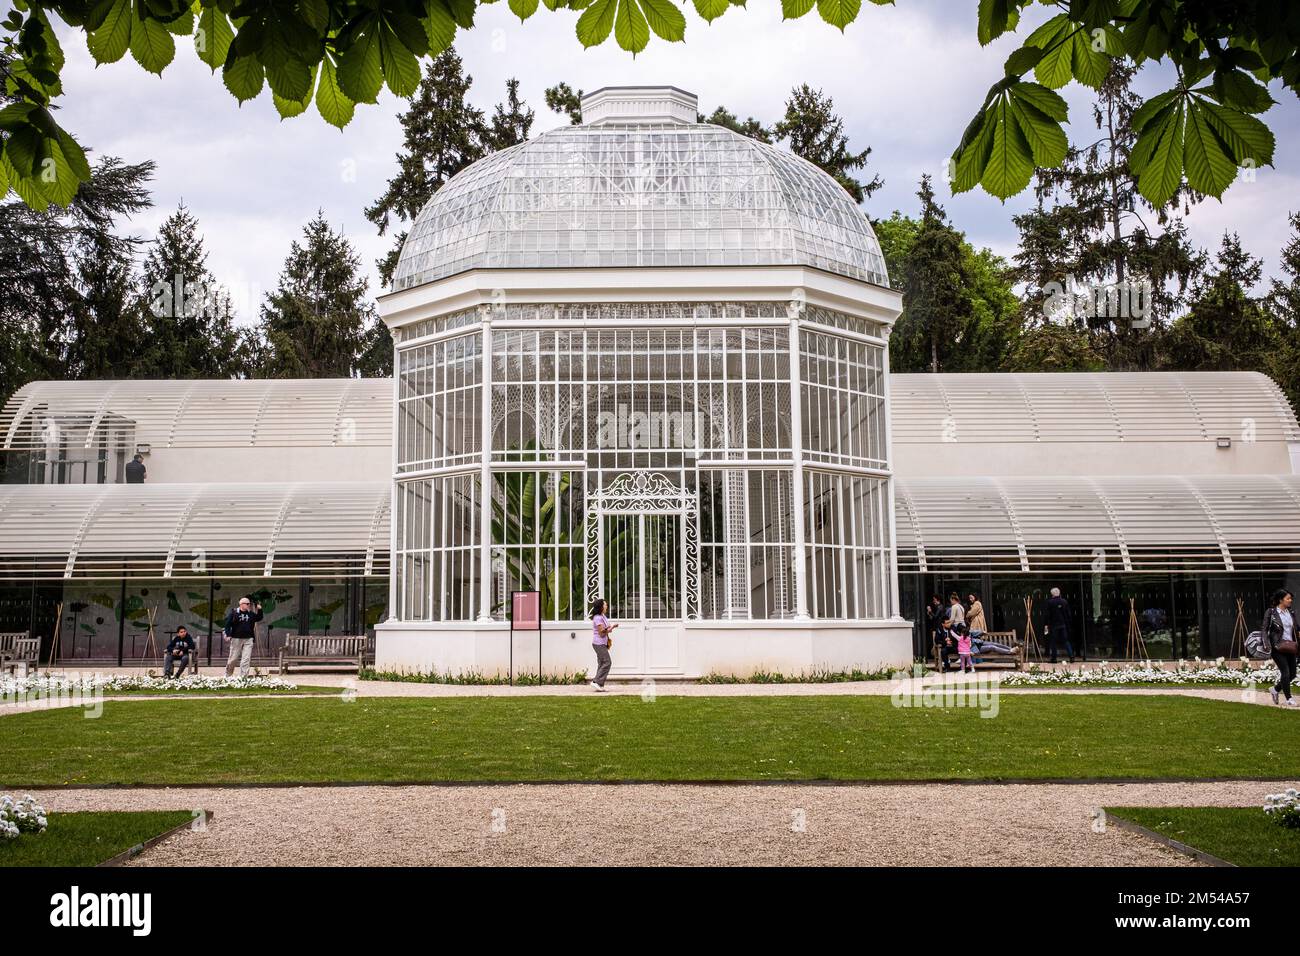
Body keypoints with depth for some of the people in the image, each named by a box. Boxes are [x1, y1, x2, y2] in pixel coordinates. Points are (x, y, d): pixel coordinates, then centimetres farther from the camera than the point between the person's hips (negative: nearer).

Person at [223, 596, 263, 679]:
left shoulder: (251, 613, 10)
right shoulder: (233, 612, -3)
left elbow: (259, 618, 18)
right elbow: (228, 624, -5)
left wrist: (259, 610, 2)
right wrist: (228, 634, -14)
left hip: (248, 639, 3)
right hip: (236, 639, -3)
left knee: (246, 659, -5)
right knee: (233, 658, 5)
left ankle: (243, 677, -3)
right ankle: (227, 675, 24)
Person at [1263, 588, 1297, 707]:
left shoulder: (1291, 612, 9)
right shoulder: (1271, 612, -7)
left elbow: (1295, 629, 18)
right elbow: (1264, 630, -6)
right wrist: (1268, 646, -16)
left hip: (1289, 647, 6)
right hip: (1277, 647, -6)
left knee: (1292, 674, 7)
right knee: (1286, 672, -9)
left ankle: (1276, 689, 30)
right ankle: (1289, 699, 4)